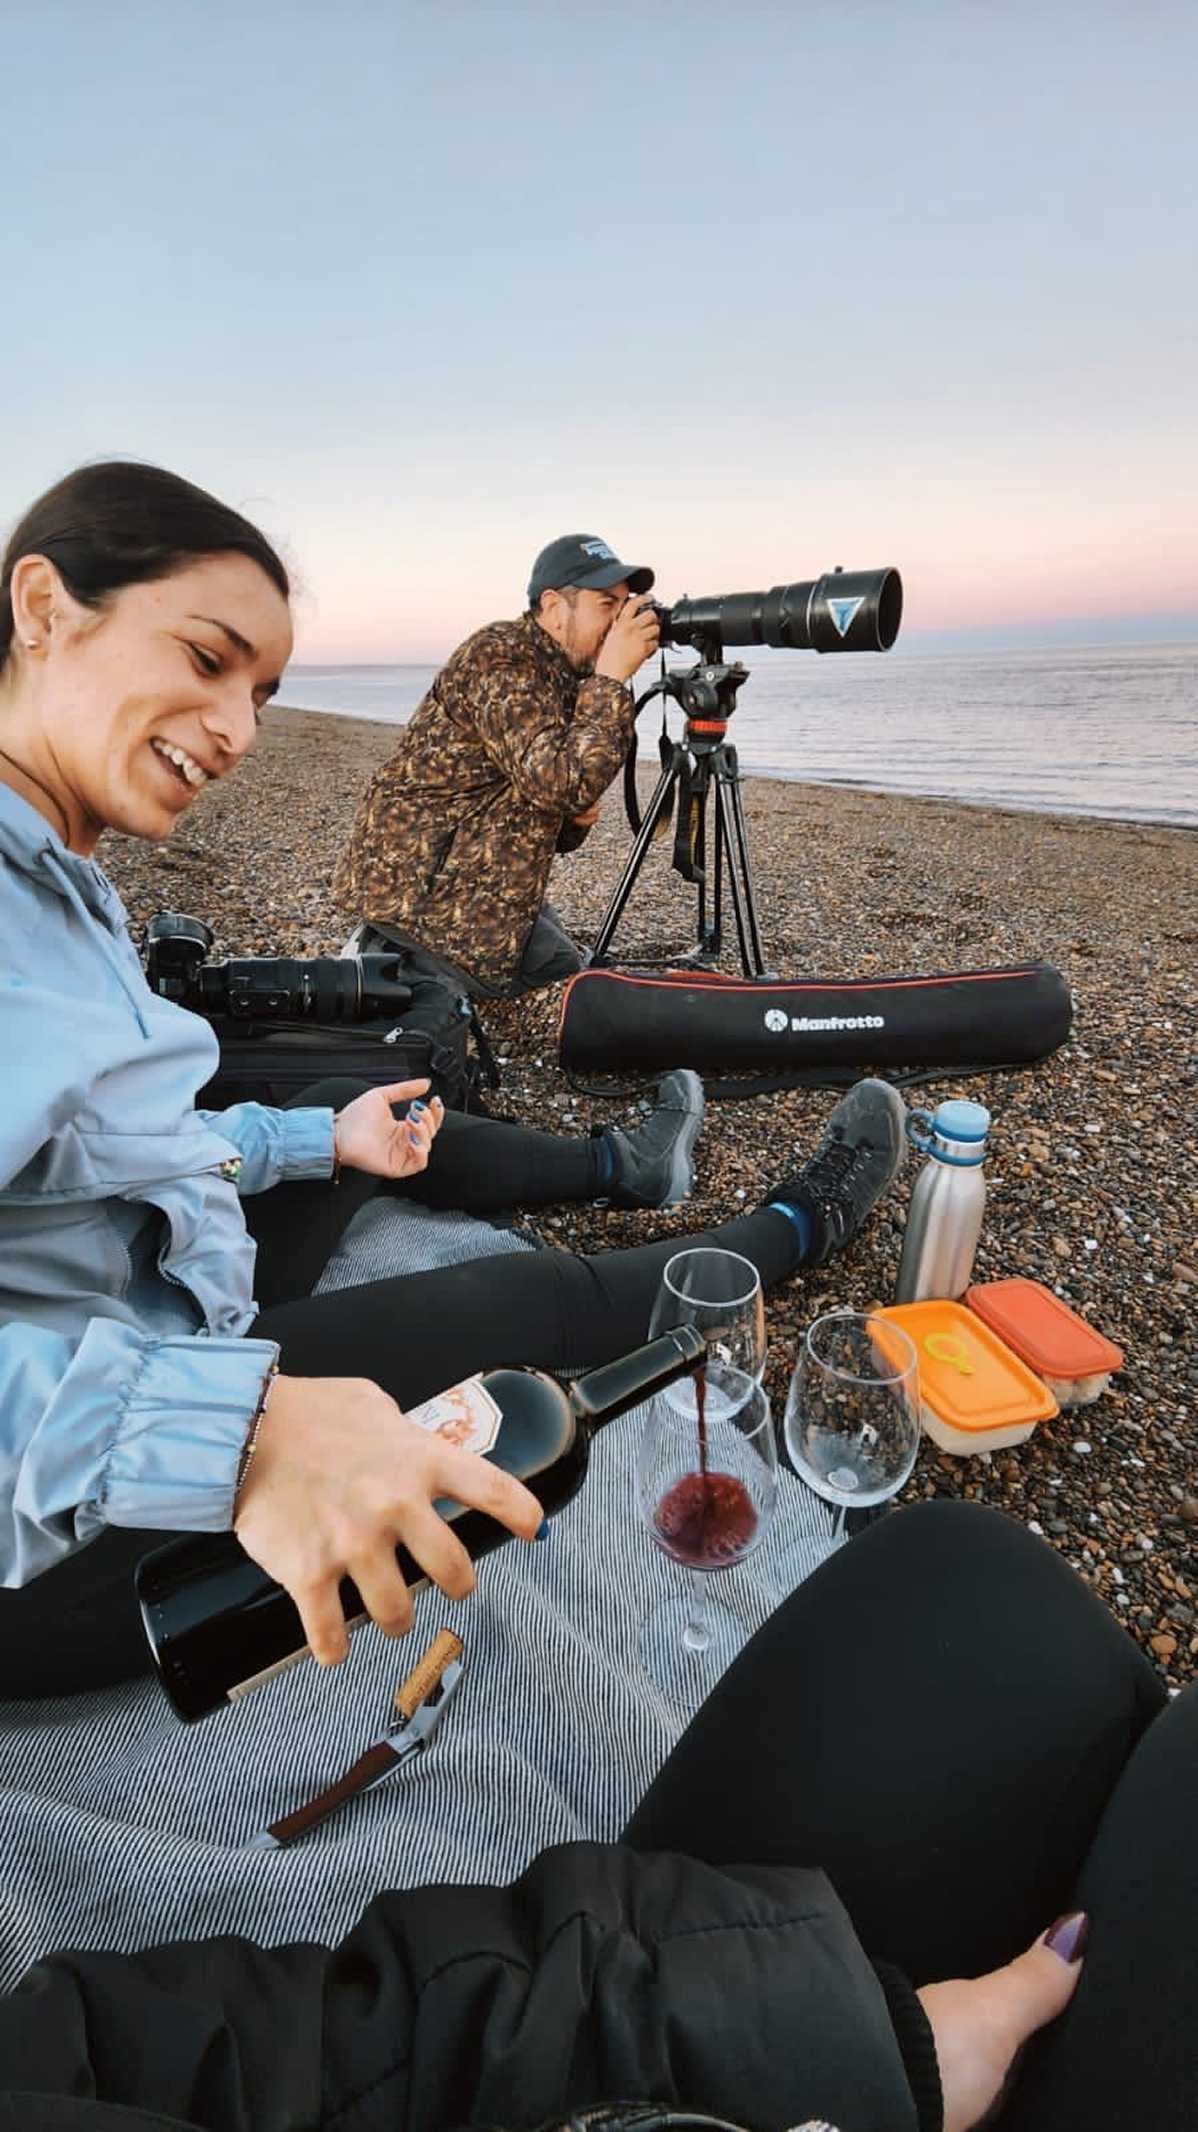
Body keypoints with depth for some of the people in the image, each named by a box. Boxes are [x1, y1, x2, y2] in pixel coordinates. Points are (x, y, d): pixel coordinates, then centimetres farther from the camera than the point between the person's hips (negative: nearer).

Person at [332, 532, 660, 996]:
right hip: (418, 884, -10)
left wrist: (574, 817, -7)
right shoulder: (503, 659, -19)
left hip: (470, 869, 10)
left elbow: (548, 789, 16)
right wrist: (612, 678, -26)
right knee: (563, 978, -5)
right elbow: (565, 783, -33)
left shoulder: (564, 673, 10)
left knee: (558, 961, 23)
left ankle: (399, 952, 15)